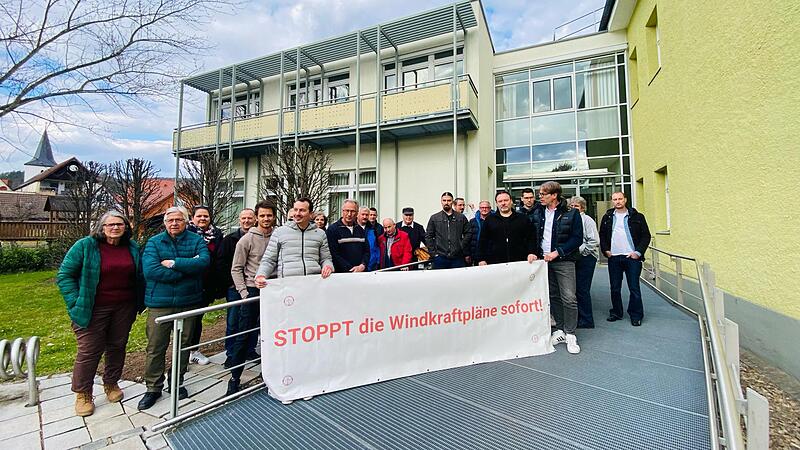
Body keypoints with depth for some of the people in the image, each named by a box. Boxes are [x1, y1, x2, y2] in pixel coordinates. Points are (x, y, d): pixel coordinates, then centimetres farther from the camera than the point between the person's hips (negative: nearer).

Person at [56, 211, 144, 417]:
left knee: (117, 347, 15)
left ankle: (111, 383, 34)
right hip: (93, 310, -3)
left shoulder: (132, 248, 4)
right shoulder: (84, 246, -8)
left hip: (124, 308, 4)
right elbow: (64, 275, -5)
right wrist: (76, 303, -12)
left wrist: (139, 302, 7)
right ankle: (83, 394, 24)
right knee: (89, 351, 5)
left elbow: (139, 276, 13)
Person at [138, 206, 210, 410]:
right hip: (159, 303, 0)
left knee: (183, 345, 13)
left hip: (189, 302, 1)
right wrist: (187, 268, -17)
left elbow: (204, 261, -16)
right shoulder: (154, 242, 2)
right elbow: (150, 270, -14)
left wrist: (174, 263, -18)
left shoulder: (196, 240, 2)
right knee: (155, 347, 6)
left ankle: (177, 383, 31)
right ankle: (153, 388, 25)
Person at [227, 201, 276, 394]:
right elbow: (236, 269, -2)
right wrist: (243, 292, -9)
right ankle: (235, 377, 18)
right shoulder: (247, 239, -4)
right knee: (243, 335, 3)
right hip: (252, 290, -3)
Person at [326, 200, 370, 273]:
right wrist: (350, 269, -16)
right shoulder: (332, 229, -3)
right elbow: (334, 254, -11)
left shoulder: (360, 230, 14)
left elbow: (367, 251, 12)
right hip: (342, 273, -4)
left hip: (362, 272, 5)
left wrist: (363, 265, -7)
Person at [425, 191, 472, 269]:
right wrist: (433, 252, -1)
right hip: (440, 257, 0)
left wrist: (466, 253, 0)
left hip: (458, 257, 1)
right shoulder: (434, 218, 8)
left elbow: (468, 233, 8)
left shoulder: (461, 217, 9)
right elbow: (428, 236, 7)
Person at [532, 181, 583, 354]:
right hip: (544, 260, 5)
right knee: (553, 297, 12)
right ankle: (559, 330, 23)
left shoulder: (571, 213, -6)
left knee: (569, 298, -6)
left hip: (564, 261, -4)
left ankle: (570, 335, 6)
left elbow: (577, 238, -8)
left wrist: (557, 252, -15)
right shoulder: (537, 213, 8)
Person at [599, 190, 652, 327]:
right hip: (614, 258, 3)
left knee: (634, 288, 1)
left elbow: (646, 236, 2)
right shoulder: (607, 217, 10)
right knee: (615, 288, 9)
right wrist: (606, 250, 3)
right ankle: (616, 313, 21)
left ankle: (636, 315, 12)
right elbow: (602, 236, 15)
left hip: (632, 257, -2)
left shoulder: (637, 217, 2)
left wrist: (638, 252, -7)